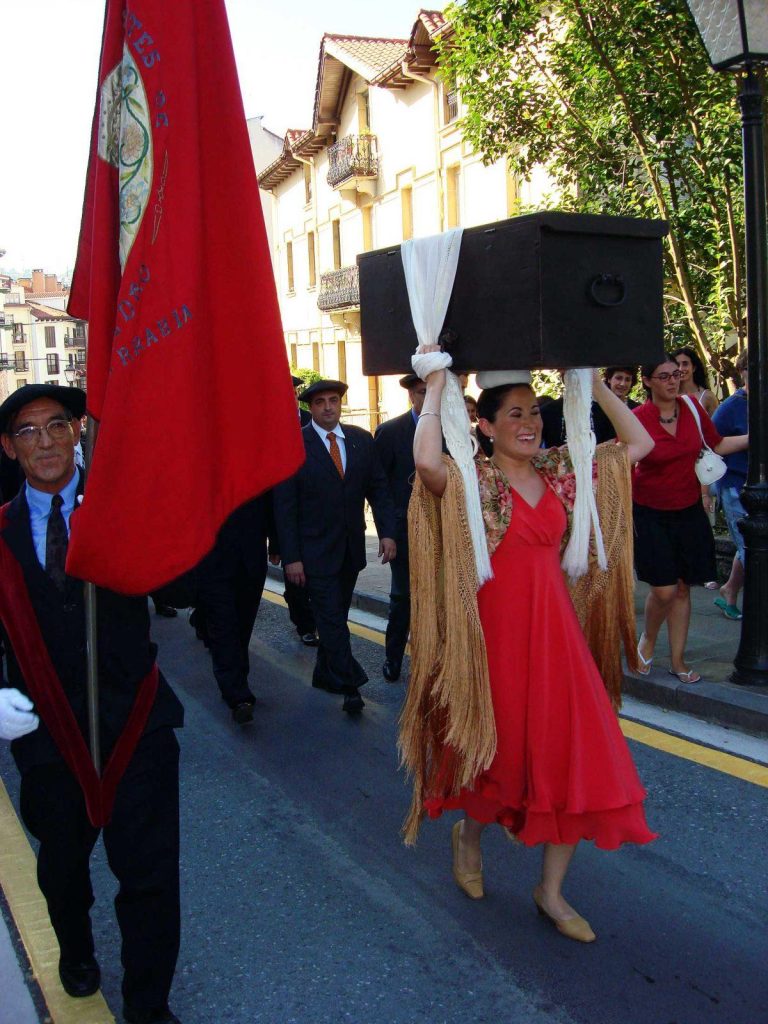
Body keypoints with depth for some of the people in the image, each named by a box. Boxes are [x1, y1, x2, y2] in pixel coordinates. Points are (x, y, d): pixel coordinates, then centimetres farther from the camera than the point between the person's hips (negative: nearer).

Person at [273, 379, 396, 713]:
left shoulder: (361, 440, 4)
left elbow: (378, 489, 6)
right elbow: (284, 506, -9)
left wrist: (387, 532, -6)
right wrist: (290, 557, -13)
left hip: (351, 548, 4)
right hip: (315, 551, -4)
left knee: (336, 616, 14)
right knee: (332, 619, -3)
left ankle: (325, 673, 30)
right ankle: (349, 685, 4)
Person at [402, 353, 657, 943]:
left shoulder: (560, 471, 7)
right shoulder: (472, 481, -10)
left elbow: (639, 443, 9)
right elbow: (427, 461, -33)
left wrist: (593, 383, 4)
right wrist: (435, 390, -21)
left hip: (556, 629, 5)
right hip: (497, 629, -5)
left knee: (576, 757, 4)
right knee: (500, 750, 9)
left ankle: (551, 891, 22)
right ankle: (469, 834, 44)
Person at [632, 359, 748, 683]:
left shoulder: (692, 407, -1)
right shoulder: (637, 419, -13)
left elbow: (717, 445, 11)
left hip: (688, 511, 4)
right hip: (651, 514, -4)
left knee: (682, 588, 8)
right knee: (664, 590, -8)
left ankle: (677, 660, 22)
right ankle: (647, 640, 23)